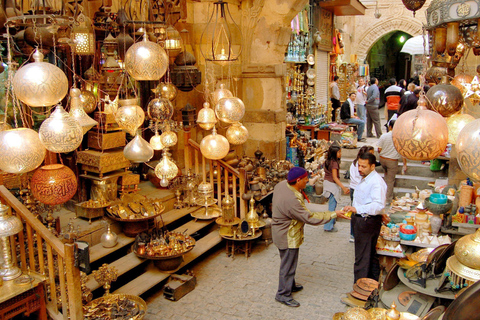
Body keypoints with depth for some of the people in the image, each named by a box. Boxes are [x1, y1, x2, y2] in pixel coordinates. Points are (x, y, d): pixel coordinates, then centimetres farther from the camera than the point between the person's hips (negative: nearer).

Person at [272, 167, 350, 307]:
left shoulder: (282, 184, -8)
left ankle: (290, 285, 45)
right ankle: (283, 294, 23)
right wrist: (333, 214, -24)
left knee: (289, 262, 26)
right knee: (288, 265, 7)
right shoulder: (292, 200, -37)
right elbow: (310, 218, -30)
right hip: (287, 236, -10)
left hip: (281, 231, 10)